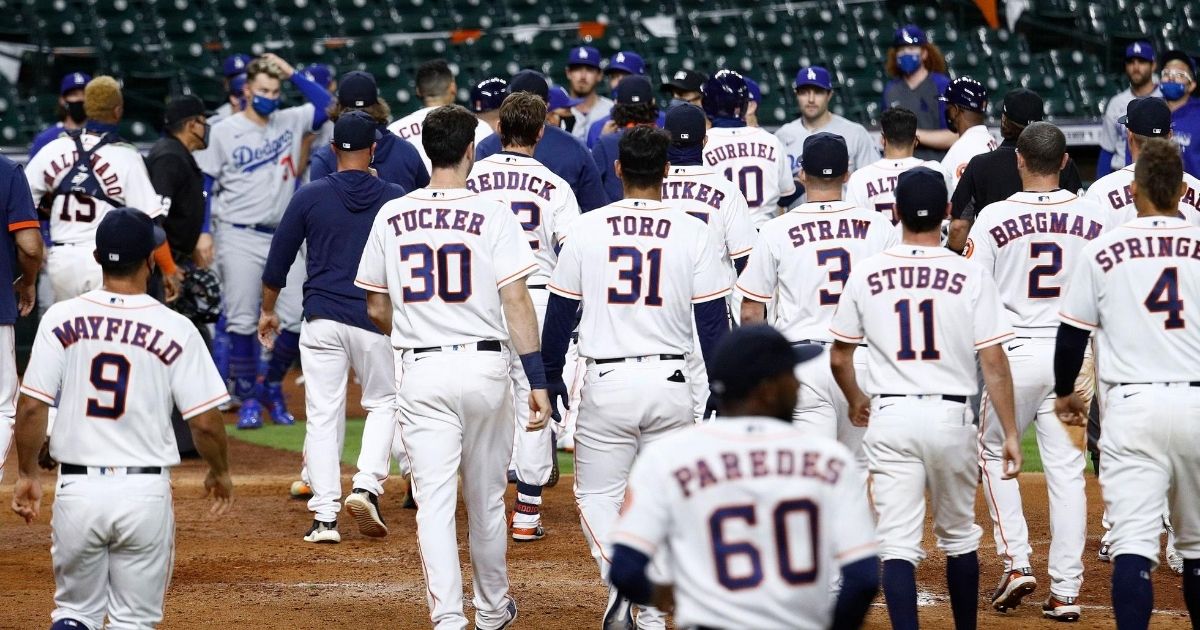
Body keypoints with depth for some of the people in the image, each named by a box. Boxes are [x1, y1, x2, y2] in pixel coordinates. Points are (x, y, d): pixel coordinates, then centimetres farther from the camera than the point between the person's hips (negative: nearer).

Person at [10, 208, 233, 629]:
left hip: (77, 488, 1)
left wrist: (28, 474, 11)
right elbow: (205, 422, -5)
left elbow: (31, 407, -4)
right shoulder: (175, 329, -6)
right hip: (144, 494, -1)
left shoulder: (61, 319, -2)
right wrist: (219, 473, 14)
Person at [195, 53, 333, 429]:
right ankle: (248, 398, 7)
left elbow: (326, 105, 3)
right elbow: (204, 185, 0)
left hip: (283, 239, 3)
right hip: (240, 239, -3)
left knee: (297, 319, -3)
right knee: (242, 321, -4)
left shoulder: (290, 122, 10)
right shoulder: (224, 131, -1)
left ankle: (272, 386, 18)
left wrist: (292, 74, 0)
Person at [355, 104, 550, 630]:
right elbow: (516, 302, -10)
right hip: (485, 366, -1)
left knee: (435, 500, -2)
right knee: (486, 497, 15)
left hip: (421, 370, 1)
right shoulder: (493, 216, -5)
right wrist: (537, 380, -8)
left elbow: (376, 309, 10)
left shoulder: (391, 217, 3)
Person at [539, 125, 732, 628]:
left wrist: (550, 379, 15)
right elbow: (713, 322, -1)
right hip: (671, 384, 1)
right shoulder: (694, 234, -1)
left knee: (596, 493, 11)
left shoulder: (587, 229, 0)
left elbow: (560, 313, 4)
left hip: (606, 383, -1)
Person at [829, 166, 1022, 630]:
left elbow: (839, 357, 8)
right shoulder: (971, 277, -5)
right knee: (958, 535, 18)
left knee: (898, 542, -3)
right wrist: (1010, 433, -1)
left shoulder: (867, 275, 0)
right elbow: (994, 363, -7)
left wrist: (855, 400, 28)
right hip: (951, 416, 0)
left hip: (889, 418, 0)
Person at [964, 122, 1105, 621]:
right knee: (1066, 469, 6)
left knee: (994, 453, 17)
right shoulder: (1094, 217, -2)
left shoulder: (994, 218, -8)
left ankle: (1016, 562, 4)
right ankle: (1065, 592, 4)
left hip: (1014, 354, -2)